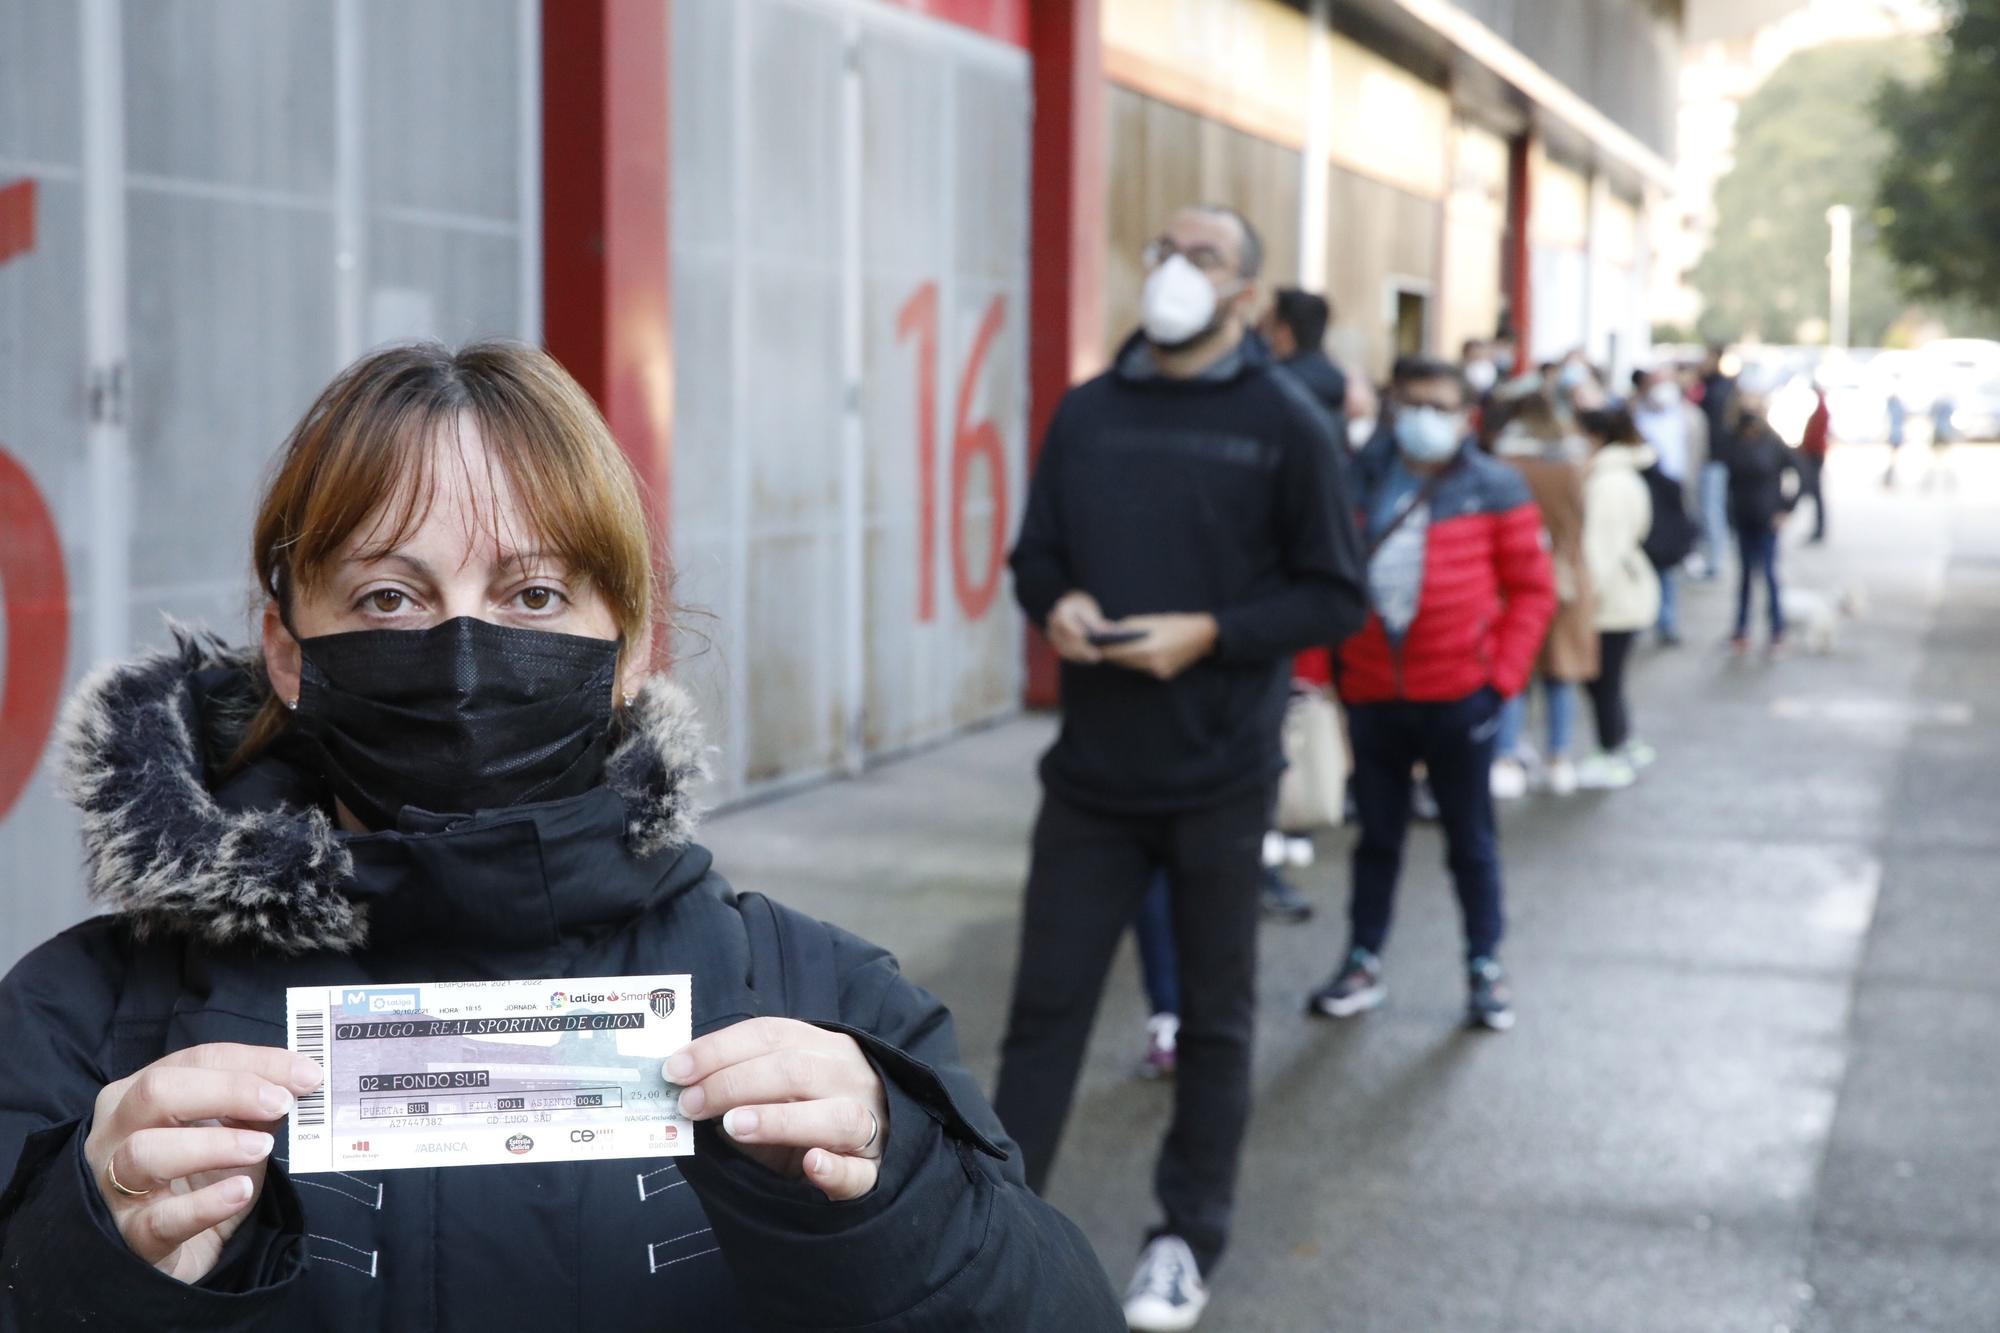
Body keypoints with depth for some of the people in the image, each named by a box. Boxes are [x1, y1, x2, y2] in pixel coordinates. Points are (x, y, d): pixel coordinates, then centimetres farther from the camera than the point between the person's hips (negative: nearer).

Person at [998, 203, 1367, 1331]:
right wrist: (1055, 604, -8)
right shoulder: (1088, 413, 8)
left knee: (1216, 1017, 10)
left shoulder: (1285, 421, -5)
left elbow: (1336, 595, -5)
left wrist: (1209, 633, -18)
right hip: (1093, 768, 3)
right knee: (1047, 1004, 4)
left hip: (1221, 776, -3)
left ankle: (1190, 1240, 24)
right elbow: (1037, 554, 14)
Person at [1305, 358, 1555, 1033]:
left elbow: (1532, 590, 0)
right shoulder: (1360, 483, 4)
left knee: (1471, 839, 9)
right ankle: (1362, 964, 23)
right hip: (1372, 693, 2)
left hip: (1458, 697, -2)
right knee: (1377, 835, 13)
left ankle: (1485, 970, 20)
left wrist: (1504, 673, -7)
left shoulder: (1495, 489, -3)